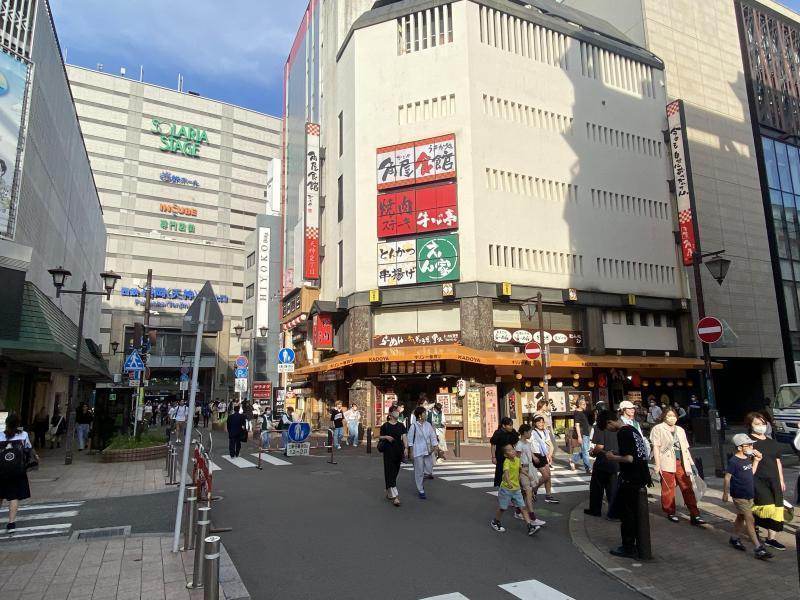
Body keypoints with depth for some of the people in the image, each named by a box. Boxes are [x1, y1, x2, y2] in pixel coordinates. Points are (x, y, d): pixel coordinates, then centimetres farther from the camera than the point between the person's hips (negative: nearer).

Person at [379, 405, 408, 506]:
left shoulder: (401, 425, 6)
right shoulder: (385, 425, -3)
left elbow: (404, 437, -2)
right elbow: (379, 437, 3)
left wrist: (406, 447, -15)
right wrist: (386, 437, -16)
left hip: (398, 451, 4)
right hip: (389, 451, -4)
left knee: (395, 472, 12)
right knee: (390, 472, -9)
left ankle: (389, 493, 30)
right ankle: (395, 496, -12)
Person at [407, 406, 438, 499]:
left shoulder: (428, 425, 4)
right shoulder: (414, 426, -9)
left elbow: (433, 436, 6)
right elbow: (410, 440, -4)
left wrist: (434, 447, -6)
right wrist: (411, 452, -4)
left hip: (428, 451, 5)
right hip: (418, 452, -4)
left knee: (429, 472, 6)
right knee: (419, 472, 3)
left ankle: (420, 481, 34)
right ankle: (421, 491, 18)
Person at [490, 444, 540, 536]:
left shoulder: (518, 460, -1)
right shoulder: (506, 462, -24)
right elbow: (506, 471, -44)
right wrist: (508, 482, -60)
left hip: (516, 488, 6)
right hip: (506, 488, -6)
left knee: (523, 507, 0)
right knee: (502, 508, 9)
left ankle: (530, 527, 0)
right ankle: (495, 522, 32)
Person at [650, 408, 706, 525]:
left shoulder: (680, 430, 20)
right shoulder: (658, 429, 1)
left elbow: (685, 448, 22)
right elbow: (656, 447, -4)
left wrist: (692, 463, 15)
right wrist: (657, 464, -11)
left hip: (681, 463, 5)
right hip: (667, 463, -5)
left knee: (688, 488, 0)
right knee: (668, 489, 1)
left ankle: (695, 515, 2)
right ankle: (670, 513, 14)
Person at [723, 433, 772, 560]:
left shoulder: (748, 458, 4)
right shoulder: (734, 461, -19)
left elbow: (751, 473, 11)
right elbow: (727, 478, -14)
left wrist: (756, 461, 3)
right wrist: (725, 493, -9)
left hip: (749, 494, 8)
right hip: (739, 496, -8)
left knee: (741, 517, 19)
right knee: (750, 520, -7)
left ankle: (735, 538, 34)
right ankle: (758, 548, -5)